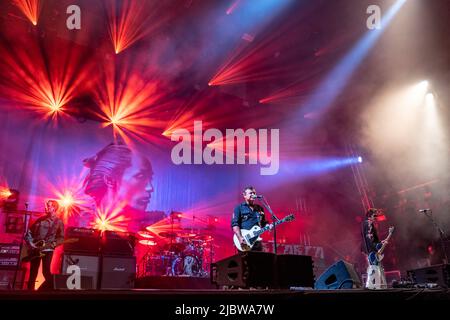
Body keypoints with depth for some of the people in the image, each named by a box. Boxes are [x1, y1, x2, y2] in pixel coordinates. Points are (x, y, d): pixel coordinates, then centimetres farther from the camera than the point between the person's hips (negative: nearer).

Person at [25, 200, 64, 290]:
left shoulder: (58, 222, 1)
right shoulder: (40, 219, 12)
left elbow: (61, 238, -3)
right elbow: (29, 232, 14)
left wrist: (52, 244, -19)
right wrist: (31, 244, -1)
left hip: (48, 250, -4)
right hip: (35, 250, 4)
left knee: (46, 272, -15)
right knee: (33, 273, 6)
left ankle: (52, 287, 1)